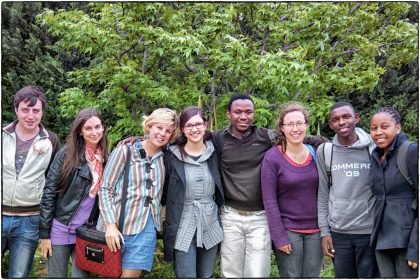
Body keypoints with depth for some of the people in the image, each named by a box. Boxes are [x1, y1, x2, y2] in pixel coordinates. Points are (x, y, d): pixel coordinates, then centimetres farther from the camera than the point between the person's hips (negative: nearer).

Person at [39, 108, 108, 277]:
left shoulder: (105, 157, 3)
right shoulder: (67, 153, -9)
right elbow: (49, 192, -9)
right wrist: (44, 233, -11)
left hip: (88, 231, 3)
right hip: (61, 228, -3)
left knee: (82, 275, 7)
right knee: (56, 276, 6)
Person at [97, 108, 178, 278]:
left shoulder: (164, 157, 8)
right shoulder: (124, 151, -4)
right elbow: (105, 189, -7)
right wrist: (111, 225, -15)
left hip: (145, 230, 3)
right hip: (117, 226, -2)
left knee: (131, 275, 1)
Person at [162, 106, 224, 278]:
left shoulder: (213, 153, 2)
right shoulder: (172, 156, -6)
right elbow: (163, 192, 1)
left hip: (210, 227, 3)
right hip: (182, 229, -3)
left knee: (206, 276, 15)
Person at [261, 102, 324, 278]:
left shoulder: (316, 153, 3)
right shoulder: (272, 157, -9)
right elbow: (269, 200, -10)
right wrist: (279, 237, -12)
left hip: (316, 230, 4)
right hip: (288, 231, -4)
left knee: (312, 276, 11)